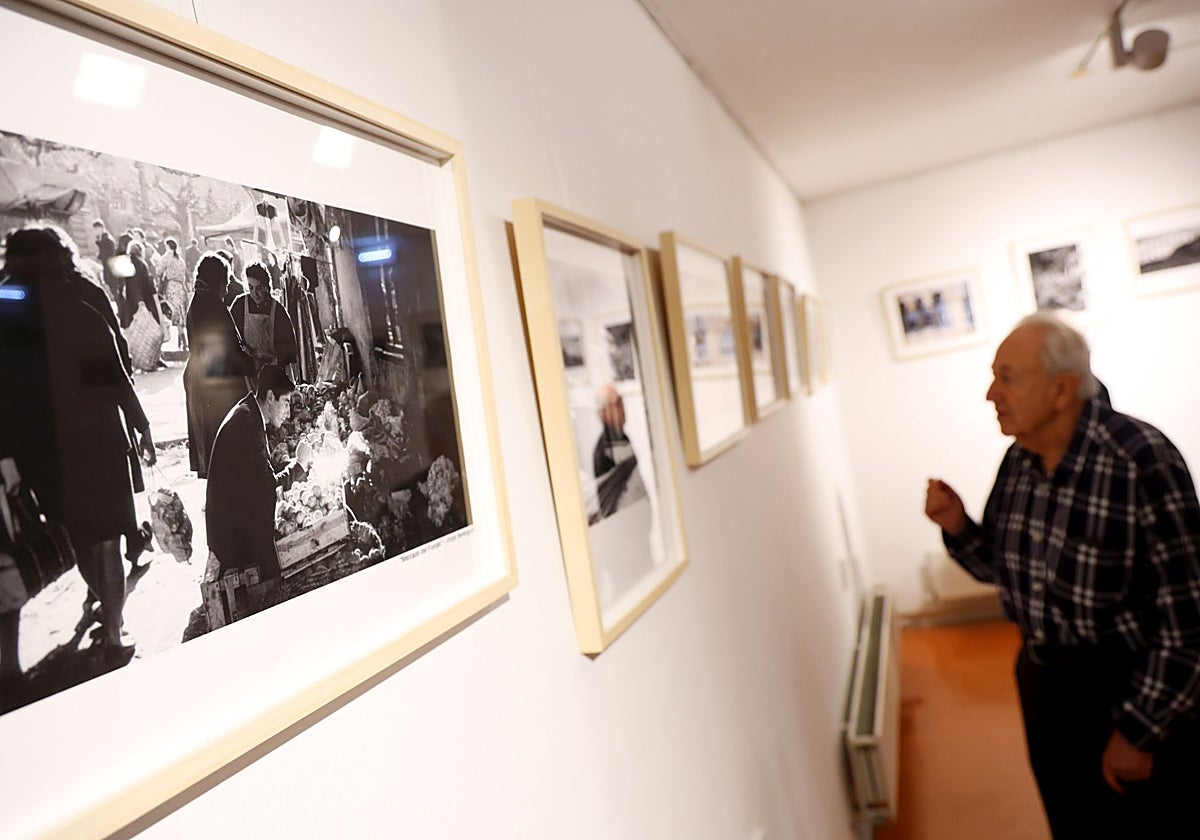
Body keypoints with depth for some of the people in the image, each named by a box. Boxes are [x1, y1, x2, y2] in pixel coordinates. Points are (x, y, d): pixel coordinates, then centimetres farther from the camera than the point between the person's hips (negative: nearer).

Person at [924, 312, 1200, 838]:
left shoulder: (1140, 461, -24)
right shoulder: (1019, 461, -3)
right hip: (1043, 679, 6)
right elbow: (1003, 569, 8)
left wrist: (1140, 731, -15)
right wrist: (959, 527, -12)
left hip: (1133, 691, -6)